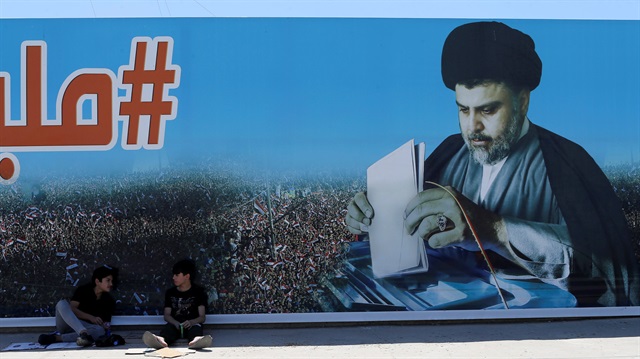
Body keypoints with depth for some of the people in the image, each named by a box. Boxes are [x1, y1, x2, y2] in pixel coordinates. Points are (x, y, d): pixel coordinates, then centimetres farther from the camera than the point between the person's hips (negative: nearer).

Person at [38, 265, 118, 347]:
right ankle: (83, 333, -51)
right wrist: (90, 317, -25)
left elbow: (106, 322, 6)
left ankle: (57, 337, -34)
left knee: (100, 330, -33)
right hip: (68, 324, -1)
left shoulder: (109, 301, 4)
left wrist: (106, 325, -18)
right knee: (62, 304, -29)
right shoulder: (84, 290, -3)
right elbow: (72, 308, -14)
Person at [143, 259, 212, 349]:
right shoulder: (170, 292, 20)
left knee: (196, 328, -36)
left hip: (192, 325, -1)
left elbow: (202, 317, 3)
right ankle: (161, 340, -69)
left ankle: (196, 340, -72)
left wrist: (191, 322, -21)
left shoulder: (198, 292, 10)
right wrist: (175, 323, -13)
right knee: (167, 328, -33)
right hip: (175, 324, 1)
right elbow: (167, 315, 12)